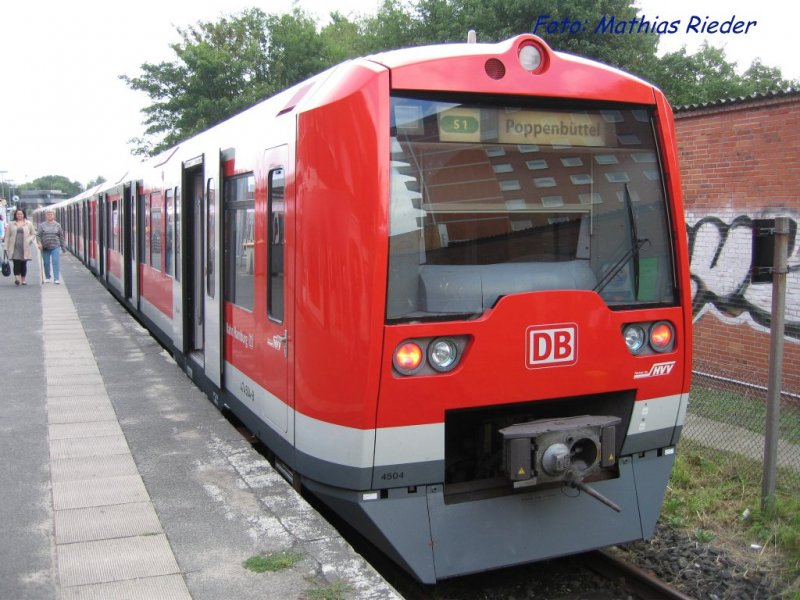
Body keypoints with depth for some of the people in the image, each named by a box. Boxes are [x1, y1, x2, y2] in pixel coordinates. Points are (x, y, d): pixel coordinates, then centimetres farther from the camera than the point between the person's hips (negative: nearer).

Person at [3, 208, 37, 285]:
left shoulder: (29, 224, 8)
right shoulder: (11, 224, 9)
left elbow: (33, 234, 13)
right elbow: (7, 236, 8)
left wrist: (29, 240, -5)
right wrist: (6, 248, 2)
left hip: (25, 248, 0)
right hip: (14, 248, 0)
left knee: (23, 264, 5)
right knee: (16, 263, -12)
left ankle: (23, 280, 16)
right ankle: (16, 278, -19)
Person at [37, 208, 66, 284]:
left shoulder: (57, 225, 9)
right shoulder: (42, 225, 7)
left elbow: (61, 236, 11)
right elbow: (38, 235, 3)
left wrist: (63, 247, 9)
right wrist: (39, 243, -14)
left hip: (55, 247, -1)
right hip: (45, 248, 1)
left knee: (56, 262, -9)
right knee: (46, 263, 8)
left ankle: (56, 279, -8)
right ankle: (47, 277, 24)